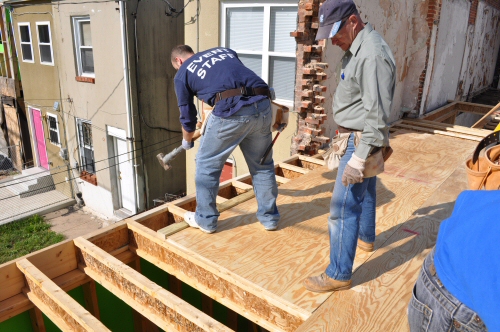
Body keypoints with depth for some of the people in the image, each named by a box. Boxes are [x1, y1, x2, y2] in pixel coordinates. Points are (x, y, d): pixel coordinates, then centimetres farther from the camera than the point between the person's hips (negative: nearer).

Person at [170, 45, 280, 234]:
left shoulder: (182, 73, 18)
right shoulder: (224, 50, 30)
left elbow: (187, 115, 22)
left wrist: (187, 141, 42)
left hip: (231, 112, -5)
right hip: (262, 106, 5)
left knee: (207, 165, 16)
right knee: (262, 165, 20)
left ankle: (206, 220, 28)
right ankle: (269, 217, 32)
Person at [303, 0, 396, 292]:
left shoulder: (372, 55, -24)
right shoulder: (358, 47, 8)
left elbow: (377, 115, -26)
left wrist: (358, 159, -26)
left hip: (362, 141, -11)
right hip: (360, 138, 11)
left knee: (343, 208, -5)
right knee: (365, 191, 26)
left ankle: (339, 274, 8)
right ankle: (366, 237, 49)